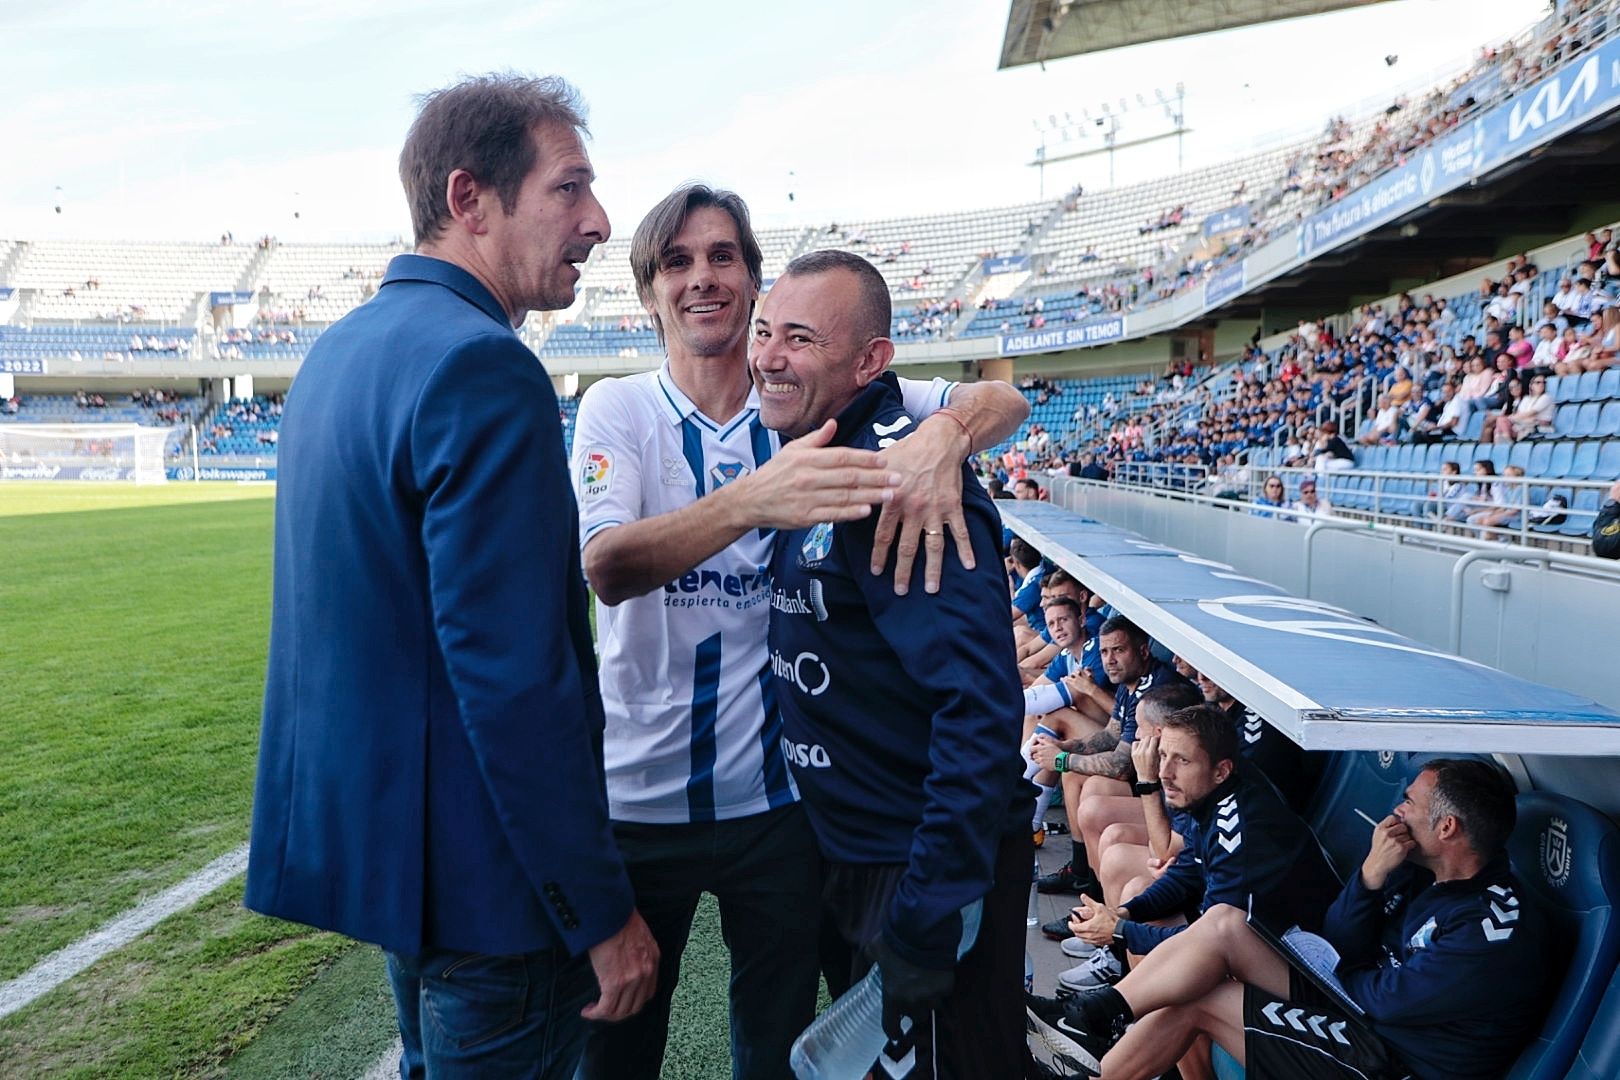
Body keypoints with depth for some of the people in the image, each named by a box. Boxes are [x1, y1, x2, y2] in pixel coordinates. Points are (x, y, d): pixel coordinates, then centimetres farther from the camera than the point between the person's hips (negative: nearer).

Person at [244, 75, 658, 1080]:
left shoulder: (340, 347, 8)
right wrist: (603, 914, -18)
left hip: (366, 831, 9)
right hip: (480, 881, -9)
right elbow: (513, 681, -26)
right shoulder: (483, 367, -23)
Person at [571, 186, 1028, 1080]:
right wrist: (752, 501, -39)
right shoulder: (617, 409, -5)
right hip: (638, 794, -1)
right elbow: (607, 568, -23)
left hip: (779, 791, 1)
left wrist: (944, 432, -27)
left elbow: (1003, 400, -3)